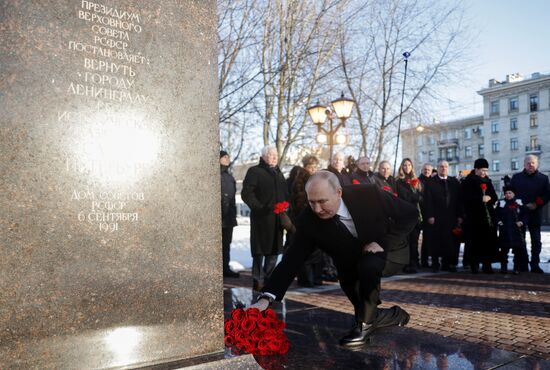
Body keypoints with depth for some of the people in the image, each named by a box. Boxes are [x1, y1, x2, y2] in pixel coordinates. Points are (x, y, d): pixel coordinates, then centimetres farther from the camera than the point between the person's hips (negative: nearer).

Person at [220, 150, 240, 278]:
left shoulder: (229, 176, 17)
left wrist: (234, 214, 16)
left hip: (228, 217, 7)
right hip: (219, 217, -7)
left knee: (226, 244, 11)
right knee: (218, 245, -5)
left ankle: (225, 268, 18)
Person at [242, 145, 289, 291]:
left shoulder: (278, 173, 21)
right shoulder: (255, 171, -2)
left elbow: (285, 194, 27)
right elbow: (246, 193, -10)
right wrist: (259, 207, -19)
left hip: (277, 218, 7)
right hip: (262, 218, -7)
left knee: (274, 249, 10)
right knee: (260, 250, -4)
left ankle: (268, 279, 22)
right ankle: (258, 282, 3)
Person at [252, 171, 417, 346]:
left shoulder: (370, 194, -29)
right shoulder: (308, 221, -25)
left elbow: (410, 214, -16)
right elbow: (292, 260, -27)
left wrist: (383, 243, -27)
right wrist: (265, 298, -38)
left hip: (389, 251, -3)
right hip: (354, 263, 4)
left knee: (368, 265, -32)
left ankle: (365, 323, -12)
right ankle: (393, 315, 16)